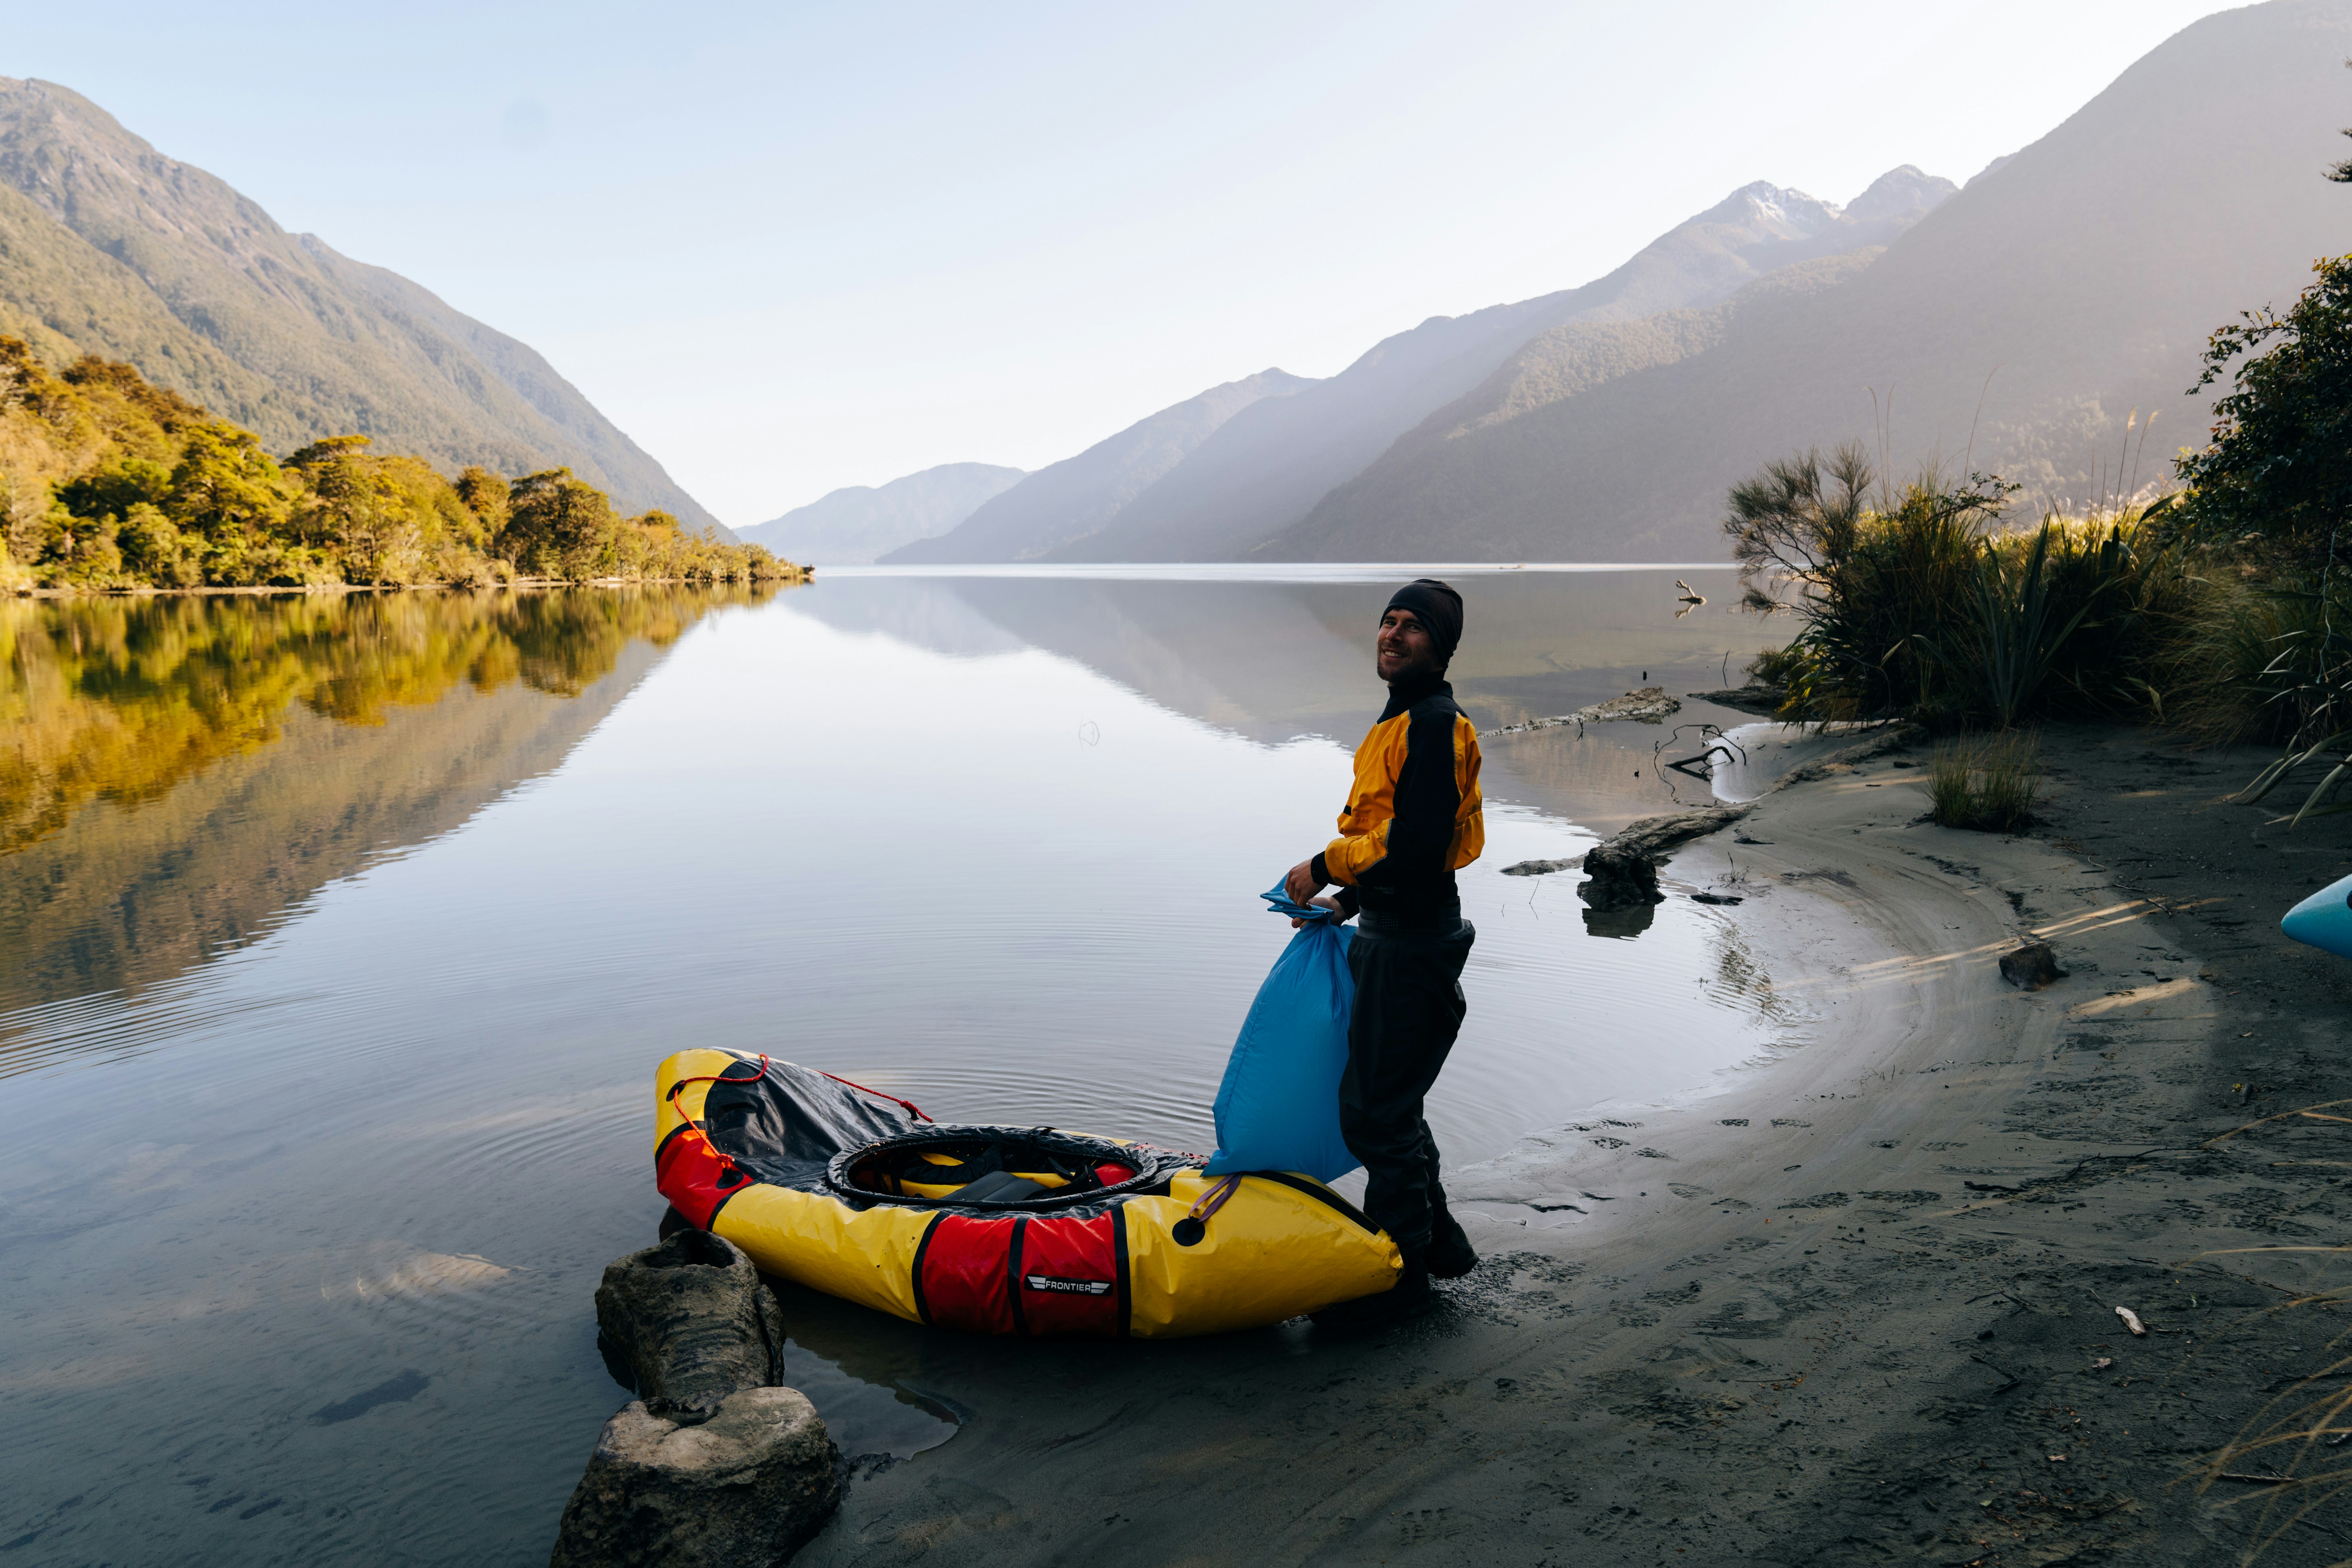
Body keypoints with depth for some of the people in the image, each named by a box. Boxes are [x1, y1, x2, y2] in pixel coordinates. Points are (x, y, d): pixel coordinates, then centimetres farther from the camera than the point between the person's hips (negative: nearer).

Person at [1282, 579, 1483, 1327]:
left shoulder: (1435, 723, -17)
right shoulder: (1401, 722, 16)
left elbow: (1416, 840, -25)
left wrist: (1326, 866, -14)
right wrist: (1348, 901, 18)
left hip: (1412, 945, -11)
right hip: (1393, 935, 11)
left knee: (1375, 1111, -1)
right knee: (1388, 1101, 20)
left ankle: (1401, 1275, 13)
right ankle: (1437, 1242, 35)